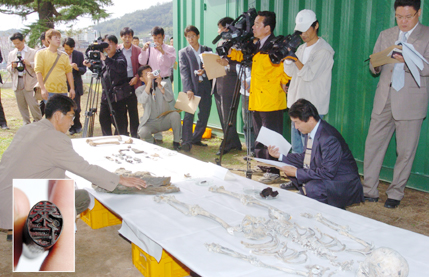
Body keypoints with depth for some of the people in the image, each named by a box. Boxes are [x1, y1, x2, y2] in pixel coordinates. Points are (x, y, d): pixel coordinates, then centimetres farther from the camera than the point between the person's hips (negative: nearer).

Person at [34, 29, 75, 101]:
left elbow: (69, 72, 13)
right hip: (49, 92, -4)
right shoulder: (41, 54, 3)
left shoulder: (64, 55, 14)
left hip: (63, 91, 4)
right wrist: (43, 89, -14)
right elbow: (38, 72, -5)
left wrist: (72, 88, 7)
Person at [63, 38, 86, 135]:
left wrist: (77, 68, -18)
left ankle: (77, 125, 19)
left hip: (75, 84, 0)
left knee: (76, 108, -4)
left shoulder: (79, 55, 2)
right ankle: (71, 127, 15)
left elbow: (84, 70, 2)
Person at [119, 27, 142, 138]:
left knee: (133, 108, 0)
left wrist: (136, 77, -10)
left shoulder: (137, 50, 3)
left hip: (132, 81, -2)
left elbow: (142, 66, 4)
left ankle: (134, 133, 8)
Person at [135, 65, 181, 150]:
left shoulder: (163, 85, 2)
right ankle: (152, 142, 7)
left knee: (175, 114, -30)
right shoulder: (139, 90, -1)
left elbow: (170, 98, -17)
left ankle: (176, 141, -10)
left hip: (165, 120, 1)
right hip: (150, 123, -1)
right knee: (142, 133, -32)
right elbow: (142, 100, -25)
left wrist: (160, 85, -26)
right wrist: (149, 83, -28)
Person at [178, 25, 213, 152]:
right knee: (189, 114, -10)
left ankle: (196, 139, 22)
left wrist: (204, 71, -11)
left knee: (204, 115, 7)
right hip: (192, 87, -3)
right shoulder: (183, 52, 6)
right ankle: (186, 141, -5)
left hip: (205, 87, 3)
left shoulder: (207, 50, 13)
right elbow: (184, 72, -4)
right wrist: (188, 89, -16)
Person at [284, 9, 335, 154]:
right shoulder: (301, 48, 15)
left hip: (313, 107, -7)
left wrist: (294, 58, -20)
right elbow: (290, 72, 10)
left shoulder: (323, 50, -8)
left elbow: (309, 74, -16)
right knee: (296, 147, 13)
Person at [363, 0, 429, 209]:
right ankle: (369, 190, 13)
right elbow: (374, 67, 12)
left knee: (406, 151, 3)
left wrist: (407, 61, -26)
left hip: (411, 101, -3)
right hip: (384, 99, 3)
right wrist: (376, 65, -11)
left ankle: (395, 194, 17)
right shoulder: (386, 35, 14)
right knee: (373, 145, 2)